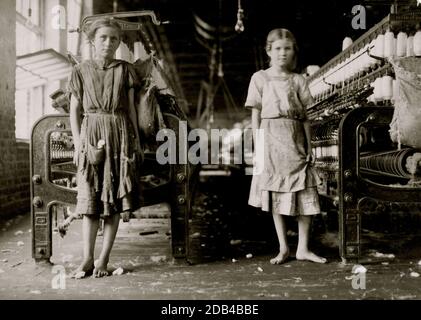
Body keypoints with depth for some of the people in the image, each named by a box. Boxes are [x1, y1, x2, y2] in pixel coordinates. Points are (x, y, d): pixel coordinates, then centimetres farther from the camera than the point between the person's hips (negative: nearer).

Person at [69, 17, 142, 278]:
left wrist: (137, 141, 5)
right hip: (91, 135, 0)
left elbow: (131, 109, 8)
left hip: (119, 136, 0)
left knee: (115, 198, -1)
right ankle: (88, 259, 2)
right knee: (90, 198, -3)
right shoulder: (81, 71, 7)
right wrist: (78, 141, -2)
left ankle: (104, 259, 5)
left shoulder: (125, 70, 7)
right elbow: (74, 110, 8)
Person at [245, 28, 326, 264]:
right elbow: (256, 115, 3)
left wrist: (309, 146, 2)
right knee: (275, 194, 4)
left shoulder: (298, 80, 8)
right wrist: (258, 146, -3)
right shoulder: (260, 78, 4)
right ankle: (283, 248, 16)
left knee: (305, 195, 0)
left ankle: (303, 248, 12)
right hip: (271, 139, -1)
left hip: (295, 139, 2)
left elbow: (305, 117, 7)